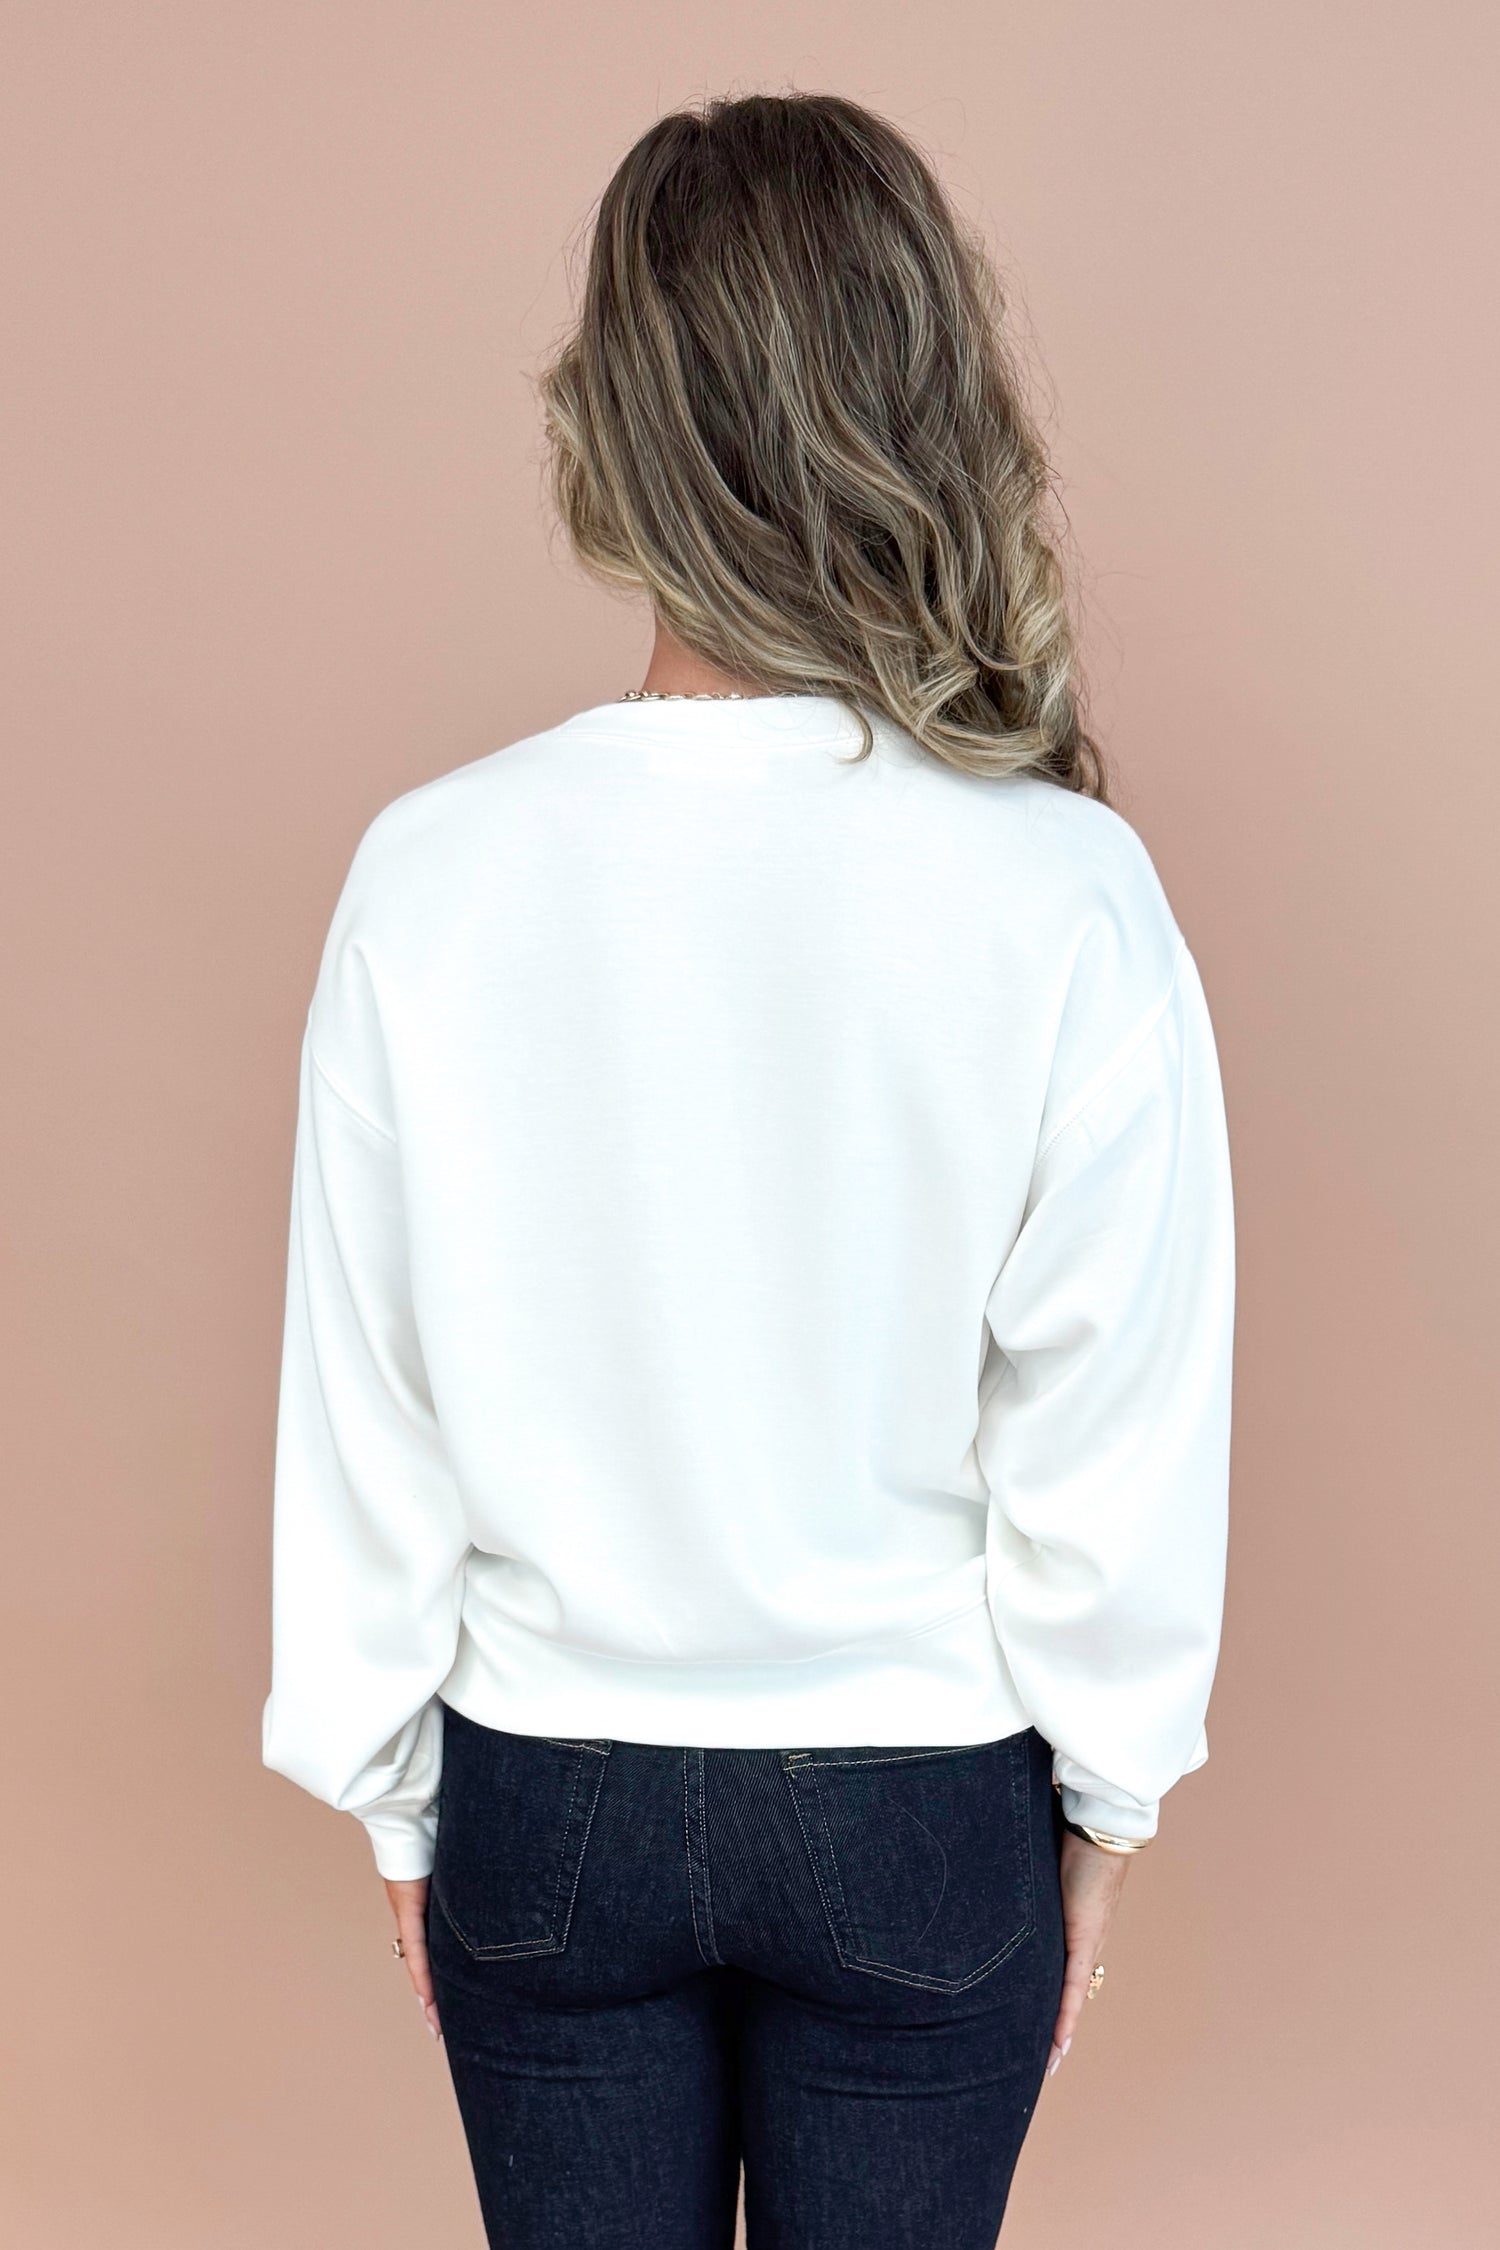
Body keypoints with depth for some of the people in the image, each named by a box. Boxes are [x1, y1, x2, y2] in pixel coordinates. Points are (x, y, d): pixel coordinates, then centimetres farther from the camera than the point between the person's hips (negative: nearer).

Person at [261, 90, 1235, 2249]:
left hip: (551, 1794, 1)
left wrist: (393, 1792, 8)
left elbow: (365, 1410, -8)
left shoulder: (434, 873, -16)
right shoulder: (1069, 894, -19)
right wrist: (1106, 1794, 6)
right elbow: (1120, 1439, -11)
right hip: (921, 1804, 0)